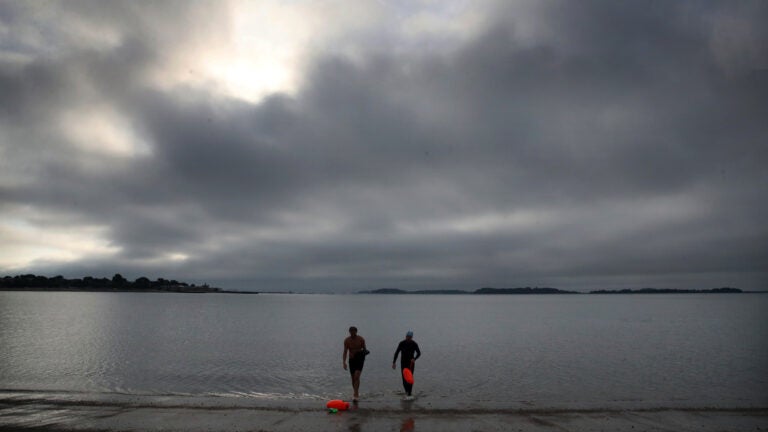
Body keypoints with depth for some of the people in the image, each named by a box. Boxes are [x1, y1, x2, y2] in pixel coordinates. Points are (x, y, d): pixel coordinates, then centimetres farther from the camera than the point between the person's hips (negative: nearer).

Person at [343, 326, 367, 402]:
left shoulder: (361, 339, -8)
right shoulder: (347, 340, -5)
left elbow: (364, 349, 3)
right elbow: (345, 352, -5)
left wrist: (365, 351, -22)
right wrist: (344, 362, -15)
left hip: (360, 359, -2)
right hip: (352, 360, 3)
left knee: (356, 376, -17)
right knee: (353, 378, 9)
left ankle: (356, 395, -14)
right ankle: (356, 393, 27)